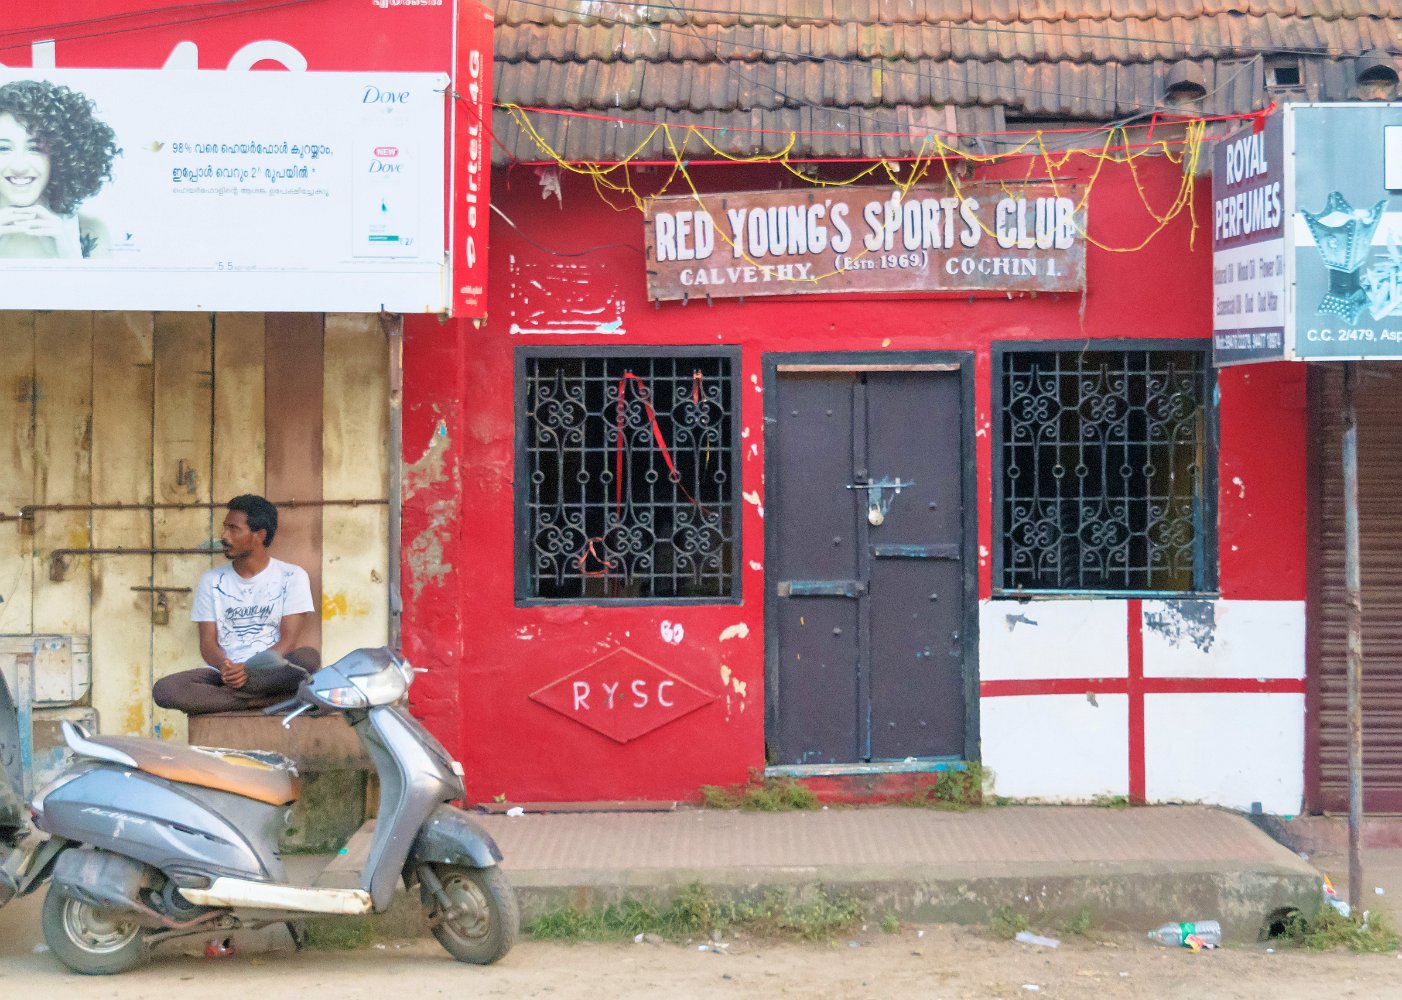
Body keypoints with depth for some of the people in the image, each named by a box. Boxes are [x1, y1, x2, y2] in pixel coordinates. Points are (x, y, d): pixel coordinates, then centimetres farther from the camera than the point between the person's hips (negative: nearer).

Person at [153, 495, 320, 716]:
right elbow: (208, 642, 5)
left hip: (273, 674, -2)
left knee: (308, 657, -36)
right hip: (225, 673, 2)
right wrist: (225, 666, -20)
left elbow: (289, 639, -5)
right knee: (164, 690, -27)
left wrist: (248, 670, -22)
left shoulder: (291, 576, 5)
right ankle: (269, 699, -30)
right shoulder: (212, 581, 13)